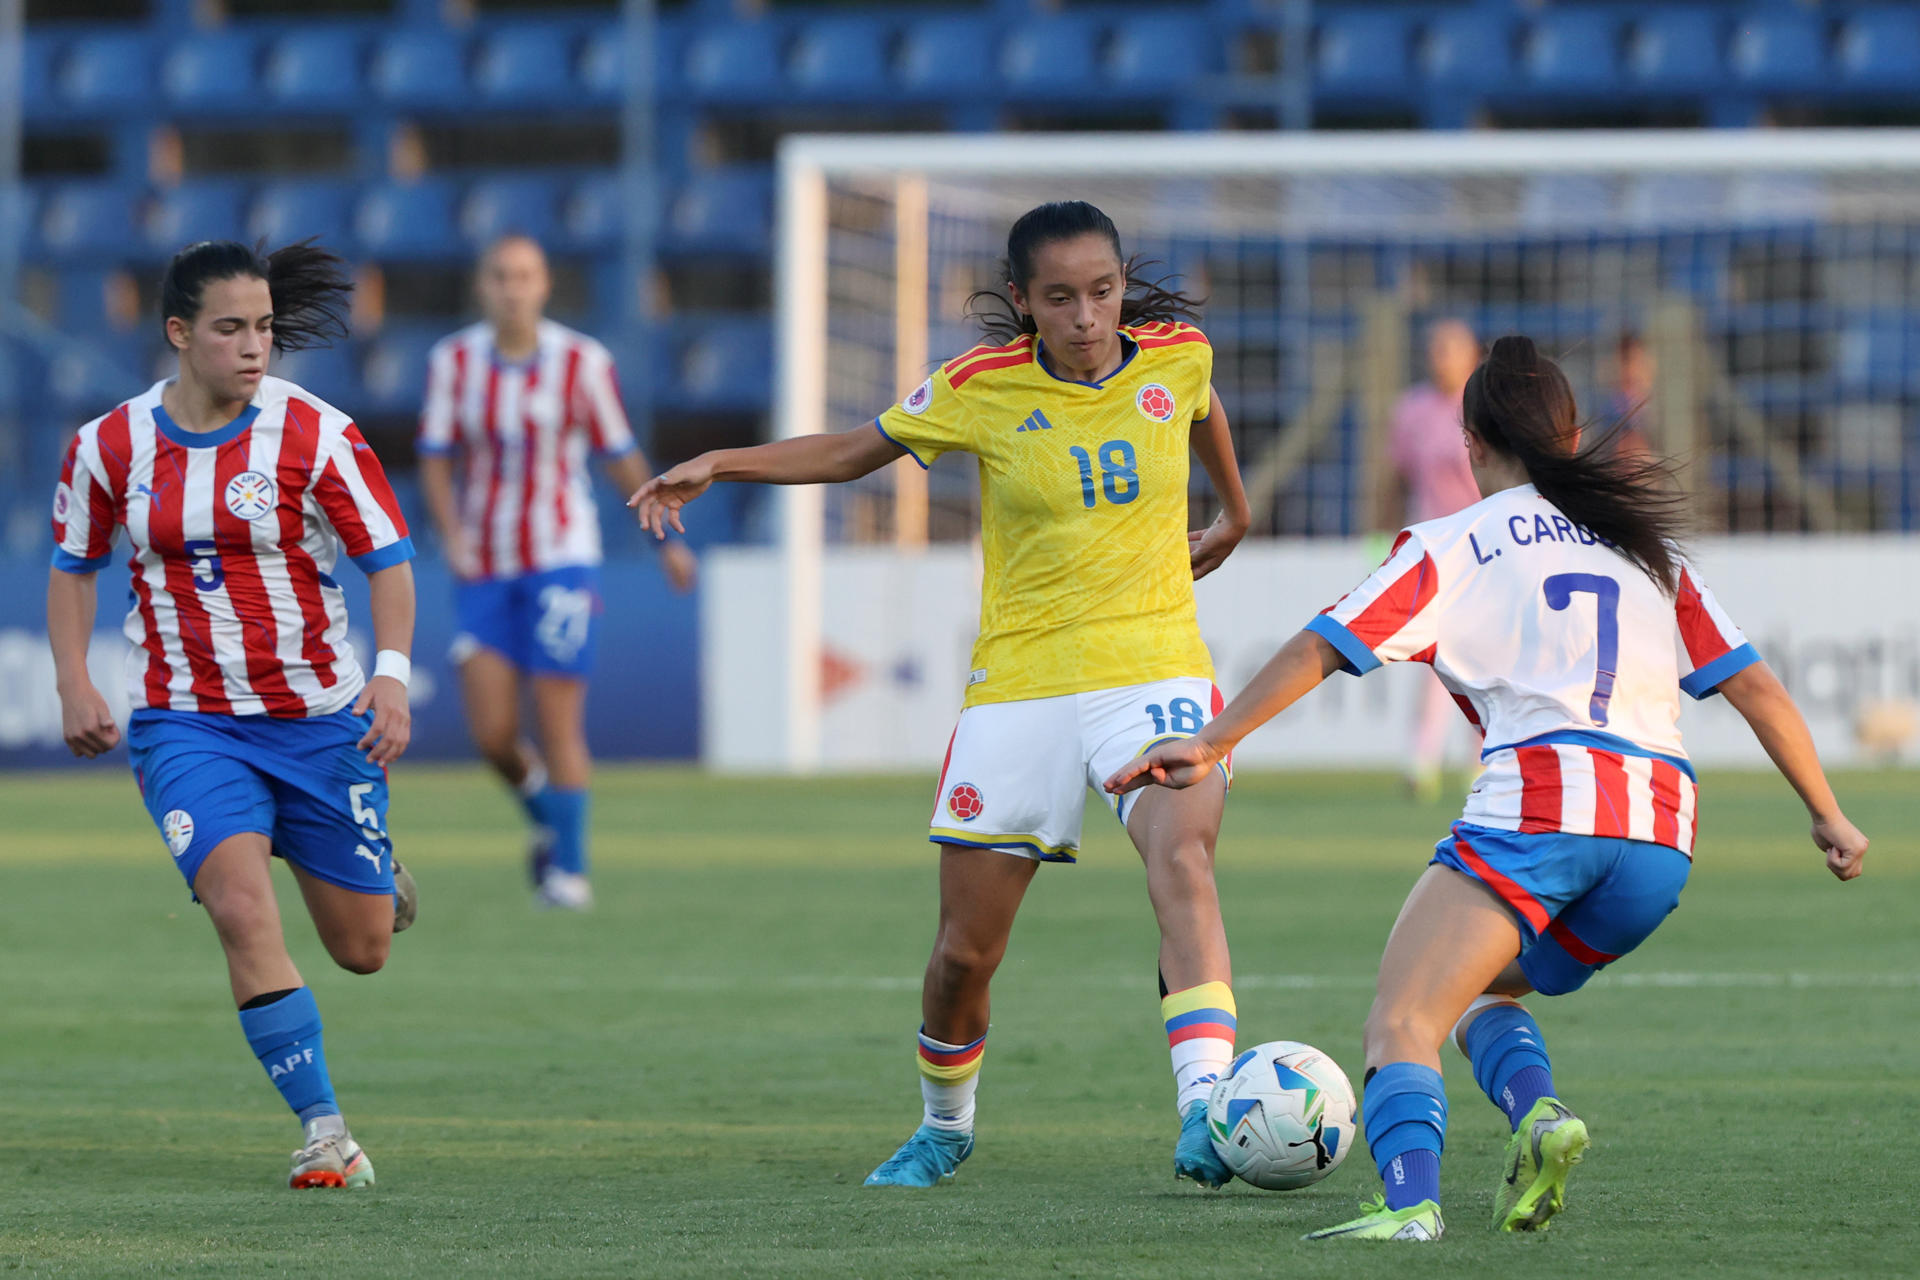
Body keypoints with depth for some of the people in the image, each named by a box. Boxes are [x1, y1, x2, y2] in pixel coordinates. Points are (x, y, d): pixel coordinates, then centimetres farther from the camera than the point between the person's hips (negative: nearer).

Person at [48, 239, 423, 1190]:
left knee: (362, 951, 8)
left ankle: (375, 880, 47)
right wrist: (73, 685, 1)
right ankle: (322, 1131, -15)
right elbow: (74, 565, 13)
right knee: (243, 912, -22)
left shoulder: (314, 434, -9)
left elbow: (387, 559, -5)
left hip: (320, 718, 0)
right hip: (183, 724, 0)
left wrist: (392, 674, -20)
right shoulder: (108, 447, -2)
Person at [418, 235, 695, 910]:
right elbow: (434, 458, 4)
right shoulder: (454, 361, 2)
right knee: (491, 733, -4)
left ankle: (569, 867, 4)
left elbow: (622, 458, 4)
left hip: (561, 557, -2)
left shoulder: (583, 362, -5)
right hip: (484, 567, 2)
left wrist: (667, 539, 6)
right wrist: (452, 534, -11)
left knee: (558, 723, -8)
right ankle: (546, 820, 27)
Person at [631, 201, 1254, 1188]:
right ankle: (944, 1126, 32)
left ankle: (1206, 1109, -40)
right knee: (965, 950, 4)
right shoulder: (980, 389, -6)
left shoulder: (1177, 357, -3)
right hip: (1019, 686, 0)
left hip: (1155, 670, 0)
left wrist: (1234, 517, 37)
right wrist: (717, 465, 0)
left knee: (1181, 859, -30)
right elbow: (857, 450, 9)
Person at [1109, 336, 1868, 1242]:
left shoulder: (1453, 546, 11)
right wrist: (1828, 816, 24)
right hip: (1662, 841, 5)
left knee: (1402, 1024, -11)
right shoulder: (1649, 551, 24)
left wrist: (1211, 743, 9)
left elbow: (1321, 647, 4)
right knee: (1480, 991, 25)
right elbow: (1756, 688, 19)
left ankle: (1410, 1201, -38)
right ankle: (1537, 1110, -6)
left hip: (1538, 805, -5)